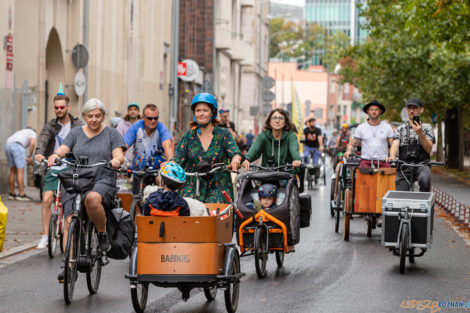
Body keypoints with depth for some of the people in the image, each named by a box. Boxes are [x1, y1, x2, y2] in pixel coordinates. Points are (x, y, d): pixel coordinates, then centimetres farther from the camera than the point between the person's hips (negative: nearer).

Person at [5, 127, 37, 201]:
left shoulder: (20, 132, 38)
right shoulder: (32, 132, 19)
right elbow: (32, 143, -2)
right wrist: (30, 157, 4)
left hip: (8, 145, 7)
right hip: (17, 146, -7)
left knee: (12, 171, 14)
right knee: (20, 171, -6)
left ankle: (12, 193, 16)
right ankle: (21, 194, -10)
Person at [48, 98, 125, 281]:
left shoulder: (111, 133, 11)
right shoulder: (76, 133, 16)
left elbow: (119, 154, 1)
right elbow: (64, 148, 3)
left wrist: (117, 160, -24)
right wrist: (56, 155, -20)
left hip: (103, 182, -3)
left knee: (92, 198, -38)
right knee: (70, 221, -14)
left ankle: (102, 234, -15)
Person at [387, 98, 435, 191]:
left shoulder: (427, 127, 11)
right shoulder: (401, 129, 17)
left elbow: (429, 149, -1)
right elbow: (395, 145, 0)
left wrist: (420, 133, -17)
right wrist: (392, 157, -23)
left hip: (421, 165, -2)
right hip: (404, 167, 2)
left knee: (424, 180, -36)